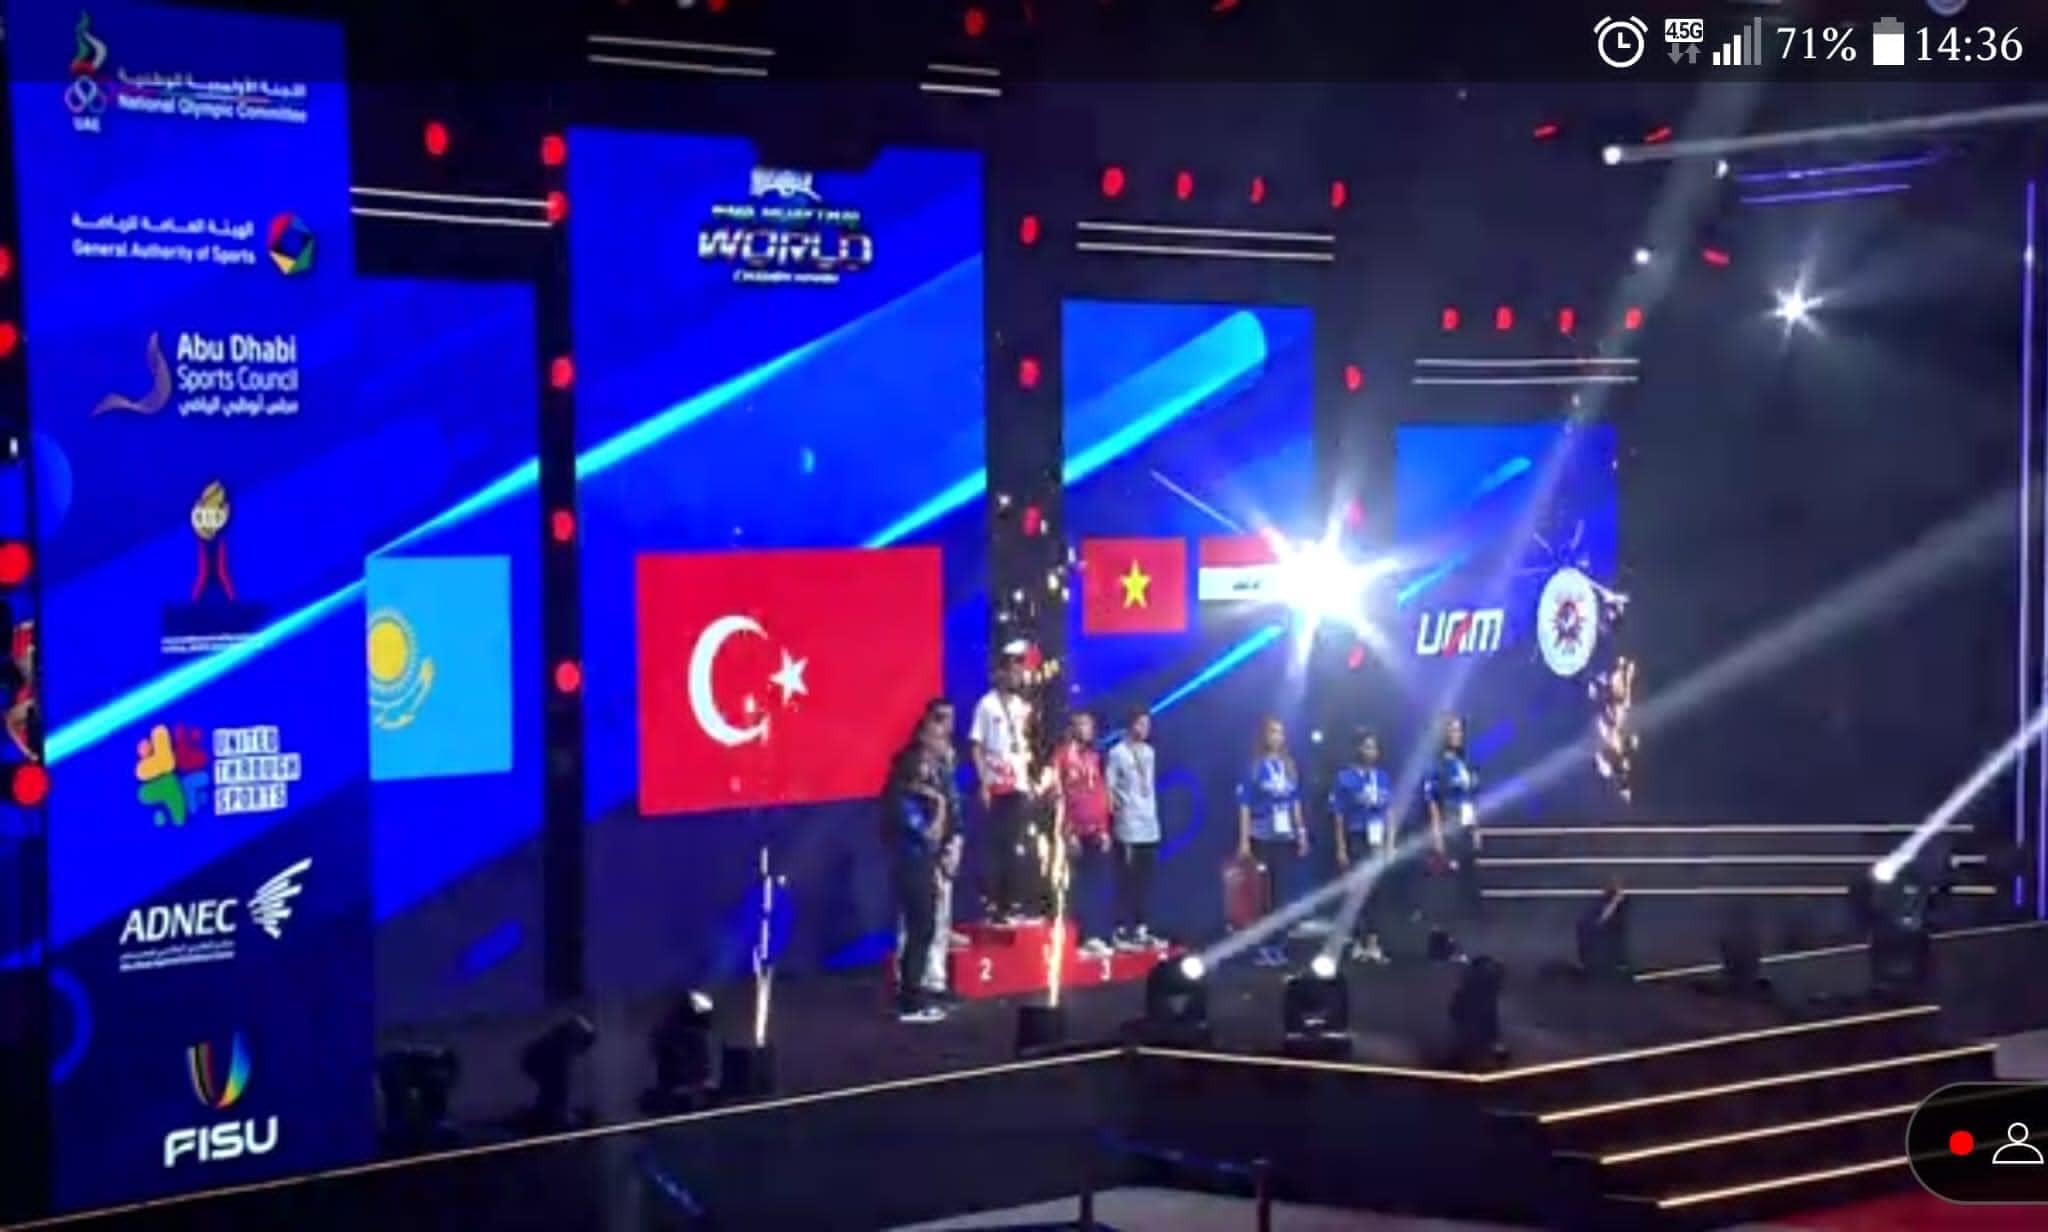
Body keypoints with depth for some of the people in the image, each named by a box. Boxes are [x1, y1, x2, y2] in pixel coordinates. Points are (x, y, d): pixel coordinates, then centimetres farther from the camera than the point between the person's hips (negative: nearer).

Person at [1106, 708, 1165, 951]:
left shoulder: (1149, 752, 15)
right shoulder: (1117, 753, -6)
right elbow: (1108, 787, -9)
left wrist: (1153, 813, 13)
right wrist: (1116, 811, -14)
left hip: (1150, 826, 7)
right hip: (1128, 827, -7)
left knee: (1145, 881, 7)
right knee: (1127, 880, -6)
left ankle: (1142, 930, 12)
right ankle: (1122, 932, -4)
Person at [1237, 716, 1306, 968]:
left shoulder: (1290, 766, 9)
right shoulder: (1254, 767, -4)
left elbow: (1295, 802, 15)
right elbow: (1244, 804, -6)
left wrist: (1302, 833, 11)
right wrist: (1244, 839, -11)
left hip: (1286, 837, 4)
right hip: (1262, 838, -4)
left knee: (1282, 892, 6)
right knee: (1262, 893, -3)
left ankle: (1278, 945, 12)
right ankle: (1262, 946, 2)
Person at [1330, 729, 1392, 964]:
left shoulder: (1382, 777, 6)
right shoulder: (1345, 777, -6)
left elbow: (1390, 813, 9)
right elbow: (1338, 816, -6)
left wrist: (1390, 845, 4)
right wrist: (1341, 848, -9)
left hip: (1378, 841, 4)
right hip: (1356, 841, -4)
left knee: (1375, 892, 4)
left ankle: (1373, 943, 7)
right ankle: (1359, 942, 8)